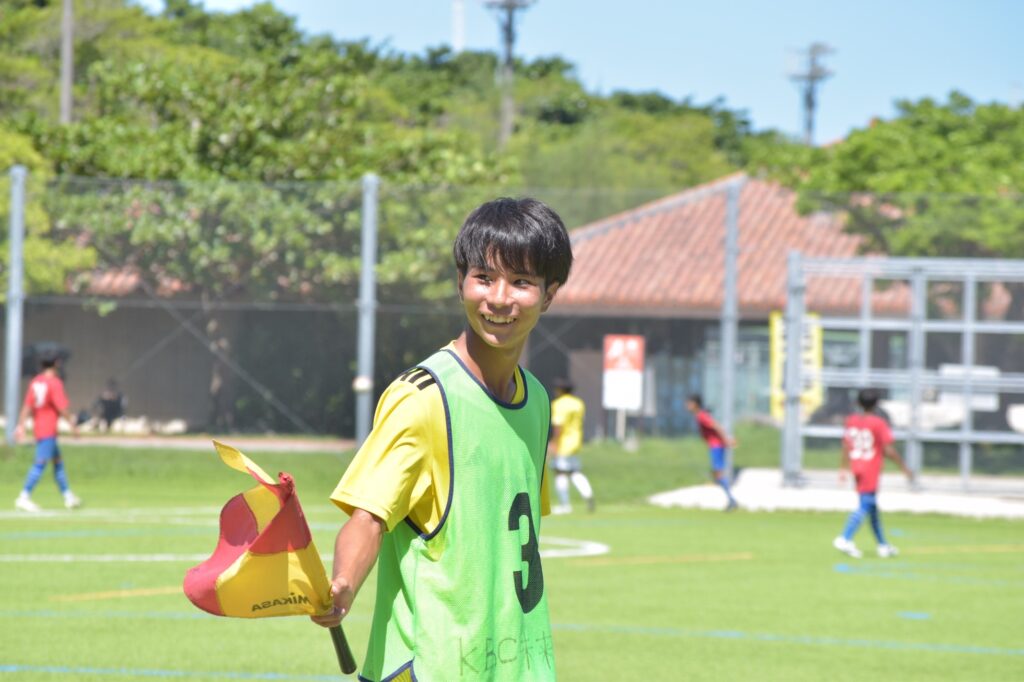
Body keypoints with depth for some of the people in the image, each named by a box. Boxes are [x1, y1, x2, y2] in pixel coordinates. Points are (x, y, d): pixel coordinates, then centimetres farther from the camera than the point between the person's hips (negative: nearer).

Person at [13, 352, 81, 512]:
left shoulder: (35, 382, 9)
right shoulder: (55, 383, -14)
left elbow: (27, 406, 7)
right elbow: (61, 408, -17)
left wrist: (21, 425, 7)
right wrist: (72, 424, -8)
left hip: (38, 427, 9)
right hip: (48, 430, -9)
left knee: (58, 461, 17)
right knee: (40, 464, -11)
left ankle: (68, 497, 24)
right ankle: (24, 497, -16)